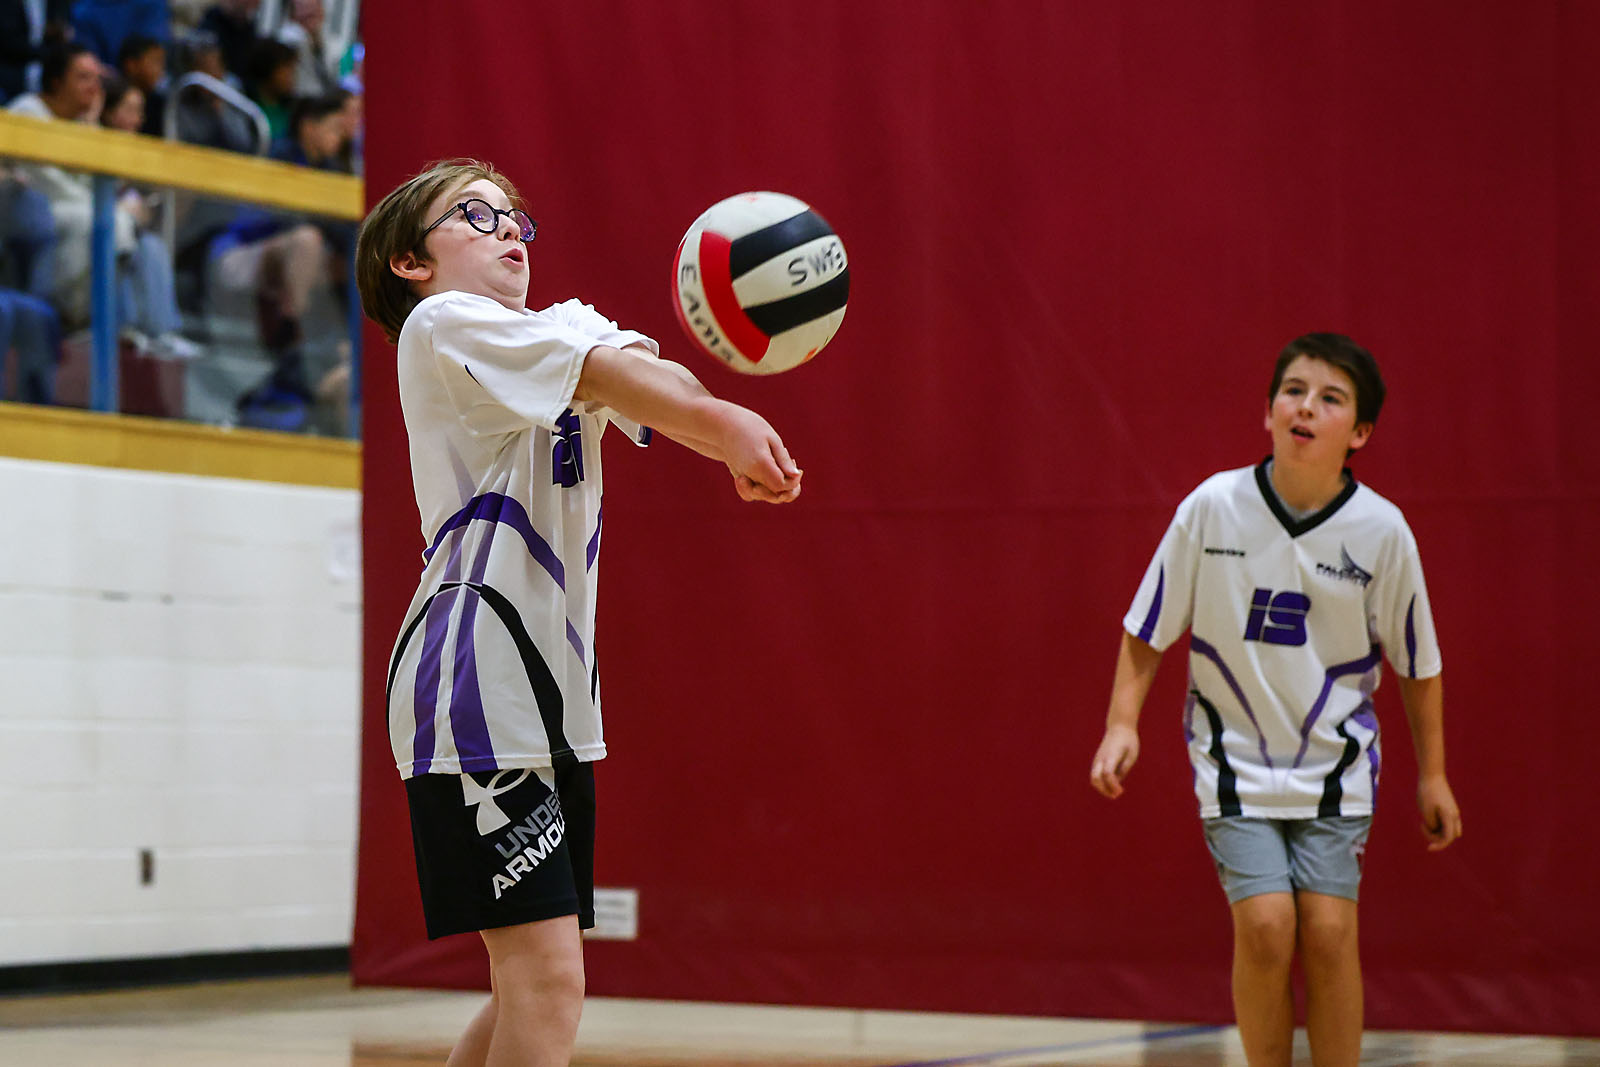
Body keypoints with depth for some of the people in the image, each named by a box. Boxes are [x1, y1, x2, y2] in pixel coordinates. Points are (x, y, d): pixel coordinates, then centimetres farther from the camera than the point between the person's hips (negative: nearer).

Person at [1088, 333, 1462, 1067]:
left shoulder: (1381, 530, -10)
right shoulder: (1212, 507, -12)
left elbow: (1417, 662, 3)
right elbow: (1147, 629, -1)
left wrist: (1432, 774, 8)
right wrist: (1122, 723, -10)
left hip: (1335, 760, 1)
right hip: (1236, 758, -1)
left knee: (1327, 931, -9)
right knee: (1264, 925, -13)